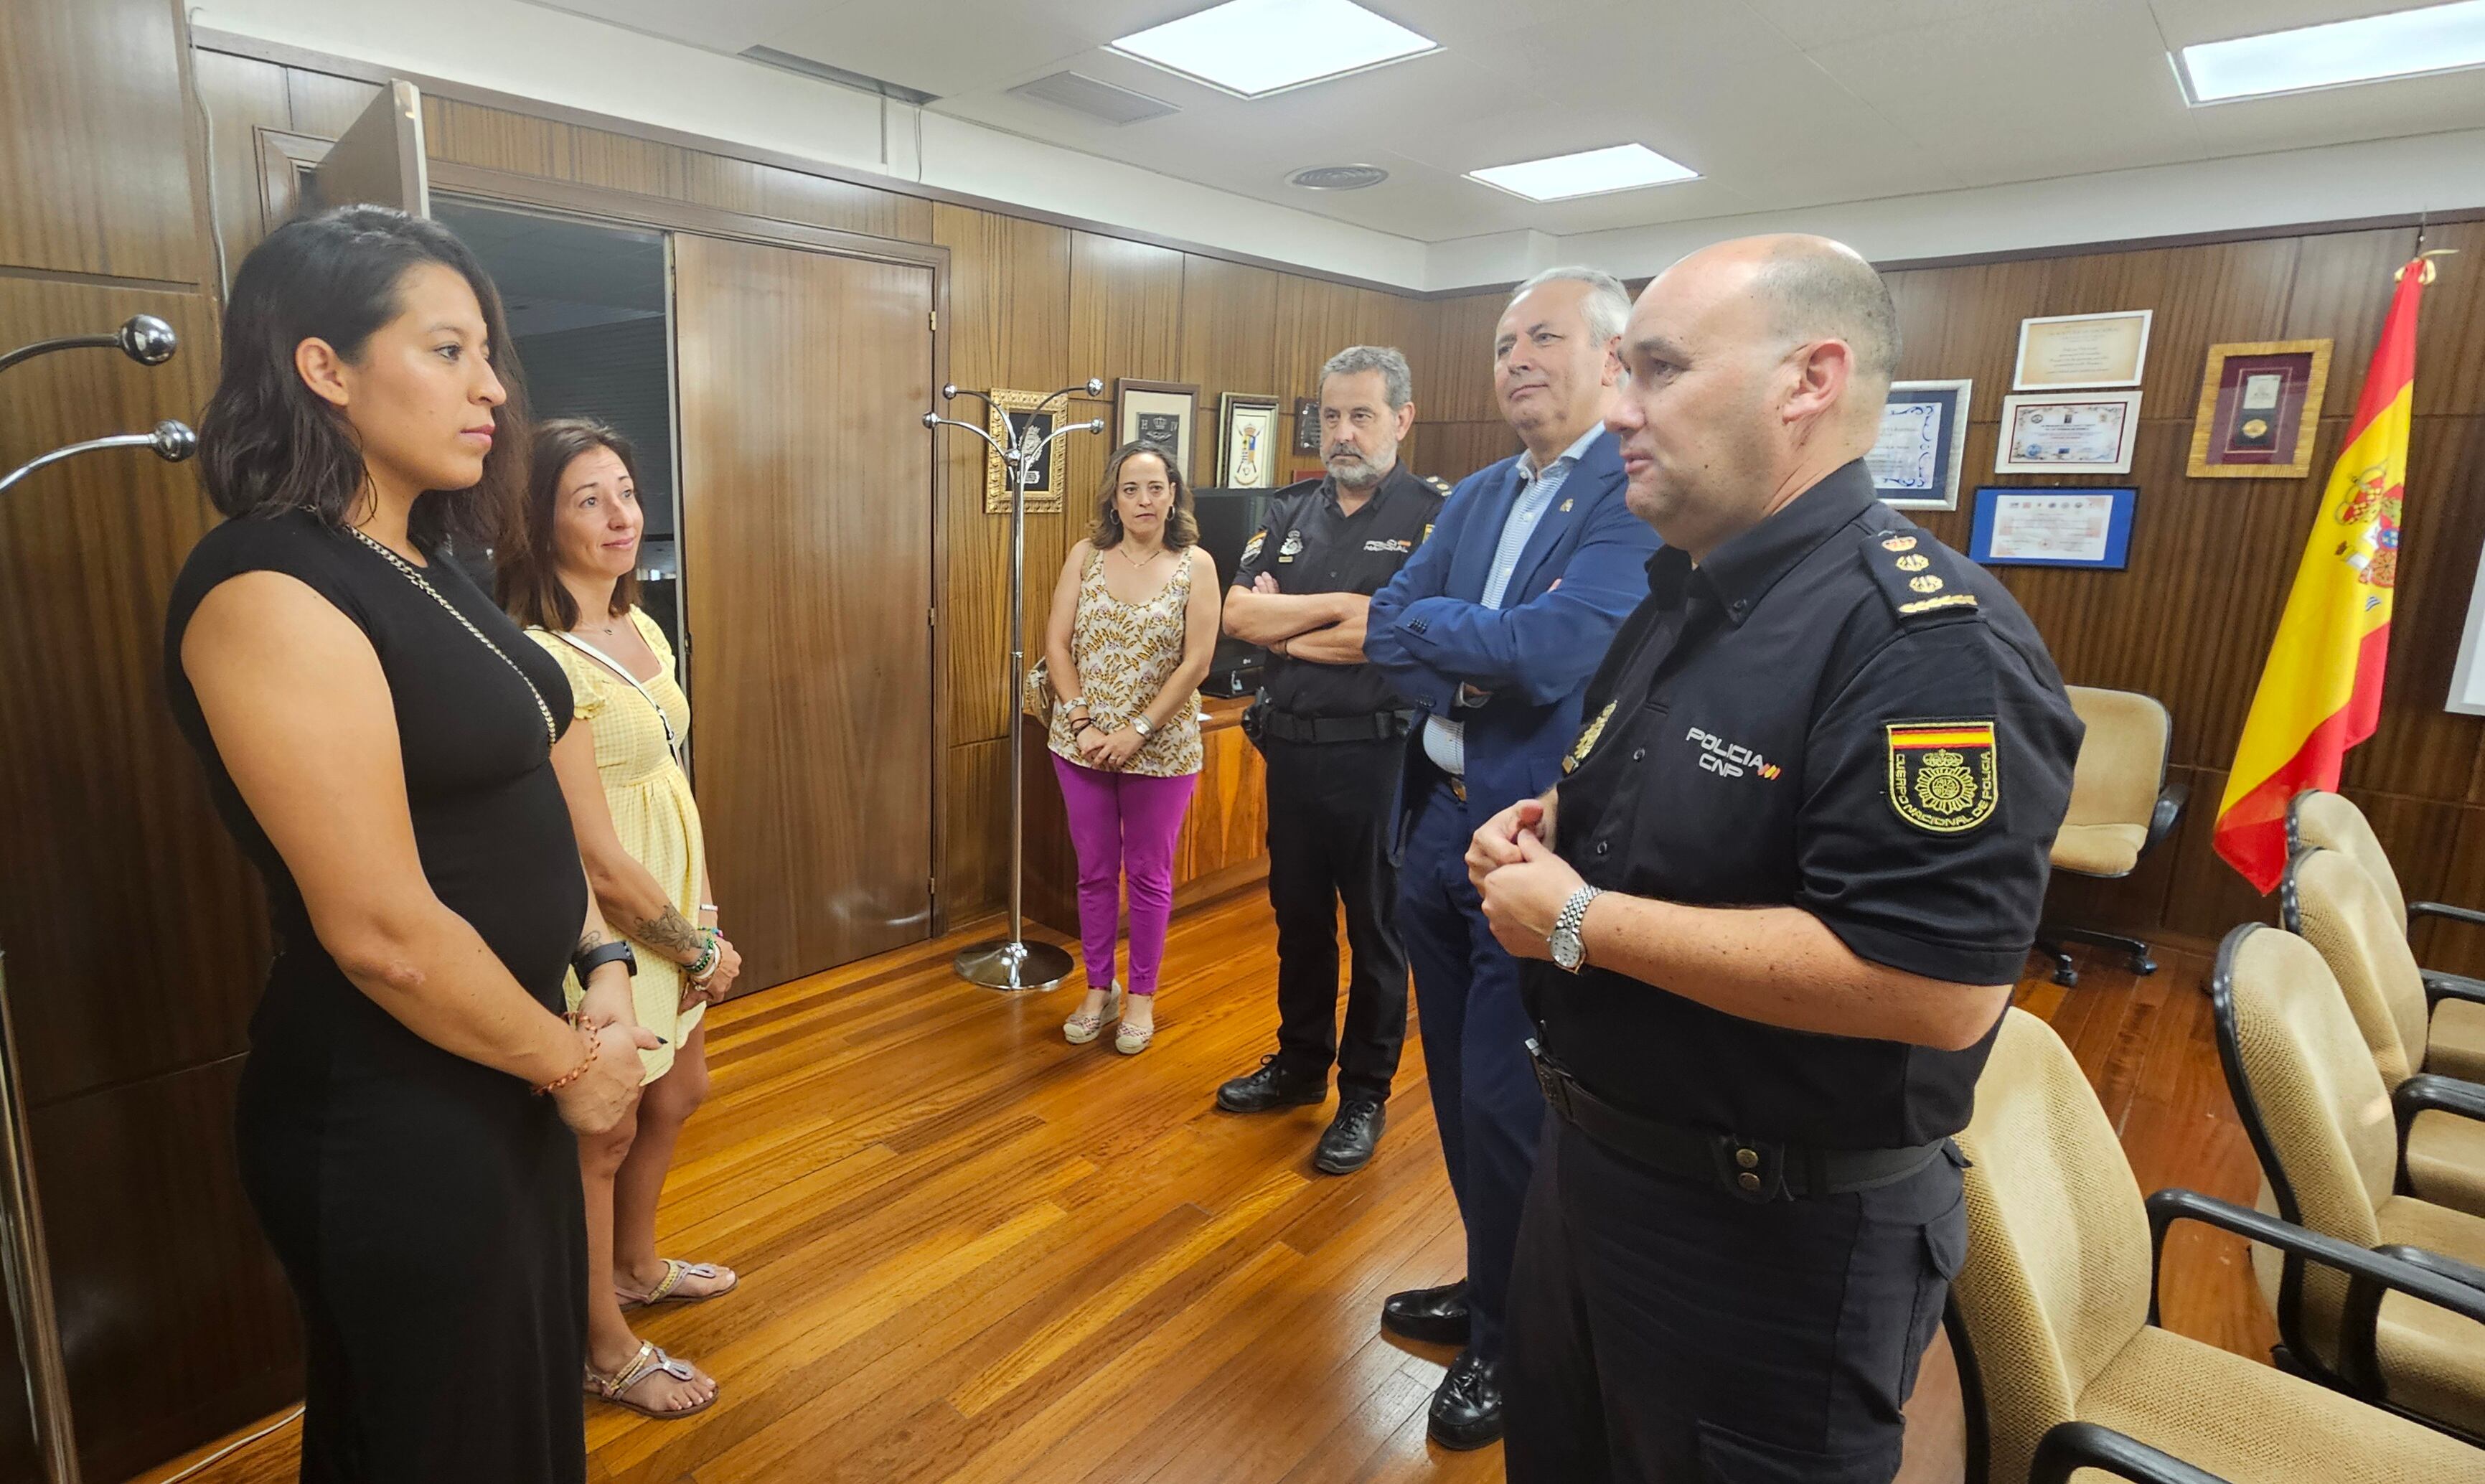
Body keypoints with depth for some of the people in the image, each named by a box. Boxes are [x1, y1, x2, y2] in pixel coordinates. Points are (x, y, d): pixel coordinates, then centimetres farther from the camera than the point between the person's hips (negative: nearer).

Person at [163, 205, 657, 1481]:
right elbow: (384, 931, -25)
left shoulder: (423, 570, 7)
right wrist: (573, 1063, -13)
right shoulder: (271, 589, -21)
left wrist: (602, 969, -1)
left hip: (500, 1083, 8)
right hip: (392, 1120, -8)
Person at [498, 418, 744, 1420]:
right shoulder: (543, 659, -24)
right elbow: (599, 858, -23)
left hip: (672, 904, 9)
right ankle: (605, 1350, 32)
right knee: (603, 1136, 10)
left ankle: (636, 1268, 49)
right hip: (608, 923, -9)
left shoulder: (640, 627, 4)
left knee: (678, 1094, 24)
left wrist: (705, 911, 4)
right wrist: (700, 945, -12)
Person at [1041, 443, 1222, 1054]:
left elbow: (1196, 663, -10)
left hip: (1162, 747, -2)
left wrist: (1137, 732, -15)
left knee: (1149, 873, 10)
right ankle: (1099, 989, 29)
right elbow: (1056, 645, -1)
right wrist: (1082, 723, -12)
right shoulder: (1086, 555, 1)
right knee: (1095, 870, 12)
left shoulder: (1195, 564, -5)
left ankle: (1141, 996, 26)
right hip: (1083, 743, 2)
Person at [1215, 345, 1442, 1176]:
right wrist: (1337, 607, -14)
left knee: (1375, 929, 9)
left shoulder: (1430, 516, -9)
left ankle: (1365, 1097, 26)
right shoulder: (1292, 513, 8)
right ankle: (1300, 1065, 37)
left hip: (1378, 755, -5)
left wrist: (1281, 631, -10)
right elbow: (1237, 614, -3)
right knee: (1299, 915, 18)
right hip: (1292, 747, 6)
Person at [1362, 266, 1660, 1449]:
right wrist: (1450, 680, -17)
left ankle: (1514, 1342, 30)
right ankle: (1492, 1290, 42)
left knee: (1508, 1105, 4)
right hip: (1438, 818, 8)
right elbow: (1391, 629, 3)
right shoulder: (1475, 497, 11)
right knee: (1459, 1083, 19)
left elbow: (1550, 646, -25)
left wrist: (1375, 622, -14)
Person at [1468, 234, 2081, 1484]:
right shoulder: (1682, 595, 6)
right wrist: (1553, 828, -2)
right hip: (1591, 1150, 9)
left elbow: (1941, 987, -33)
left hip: (1775, 1236, -9)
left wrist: (1579, 922, -26)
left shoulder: (1924, 638, -25)